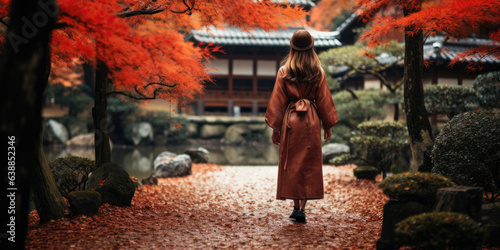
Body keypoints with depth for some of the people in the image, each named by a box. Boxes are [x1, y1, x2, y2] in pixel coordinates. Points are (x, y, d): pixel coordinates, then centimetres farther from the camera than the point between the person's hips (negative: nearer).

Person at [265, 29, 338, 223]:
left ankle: (296, 206, 13)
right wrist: (328, 125, 13)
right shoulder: (318, 73, -1)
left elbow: (277, 101, -1)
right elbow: (324, 100, 4)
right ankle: (302, 209, -2)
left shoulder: (284, 72, -2)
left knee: (292, 164, 10)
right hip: (312, 121, 0)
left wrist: (275, 128, 5)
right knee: (310, 165, 4)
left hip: (290, 120, 0)